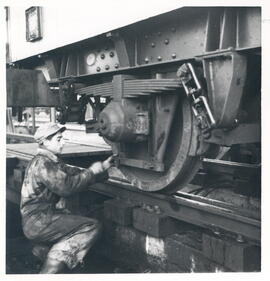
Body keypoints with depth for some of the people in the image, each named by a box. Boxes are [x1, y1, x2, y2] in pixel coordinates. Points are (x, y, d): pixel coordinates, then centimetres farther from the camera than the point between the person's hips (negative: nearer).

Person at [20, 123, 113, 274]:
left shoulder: (52, 161, 15)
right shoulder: (42, 163, -16)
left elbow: (72, 171, 14)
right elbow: (66, 186, -24)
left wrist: (101, 167, 5)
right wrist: (92, 172, -13)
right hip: (38, 222, -10)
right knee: (93, 227, -12)